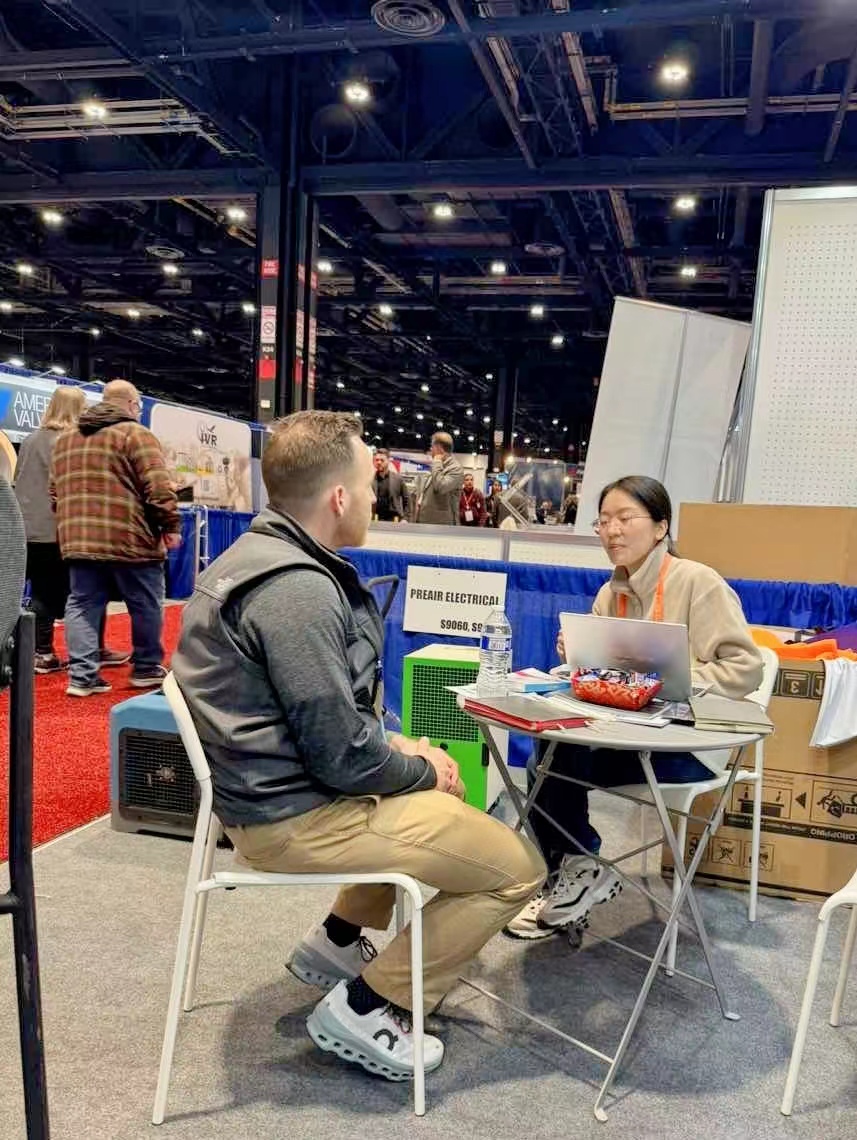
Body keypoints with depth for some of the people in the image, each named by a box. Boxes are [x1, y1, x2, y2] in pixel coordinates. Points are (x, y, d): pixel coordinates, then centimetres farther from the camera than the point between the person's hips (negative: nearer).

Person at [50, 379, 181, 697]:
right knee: (145, 605, 9)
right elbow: (158, 487, -13)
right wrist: (171, 525, -5)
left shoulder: (65, 439, 18)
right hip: (129, 540, -6)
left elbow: (56, 491, 21)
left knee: (83, 605, 9)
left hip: (78, 539, 6)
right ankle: (146, 668, 20)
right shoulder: (135, 434, -5)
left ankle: (82, 675, 6)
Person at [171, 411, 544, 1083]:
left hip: (271, 788, 10)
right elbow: (343, 757, -24)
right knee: (517, 867, -5)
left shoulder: (261, 552, 6)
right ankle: (364, 1007, 4)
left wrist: (400, 749, 5)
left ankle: (337, 943, 29)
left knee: (447, 806, 28)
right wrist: (421, 769, -6)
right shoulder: (298, 589, -26)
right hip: (298, 815, -10)